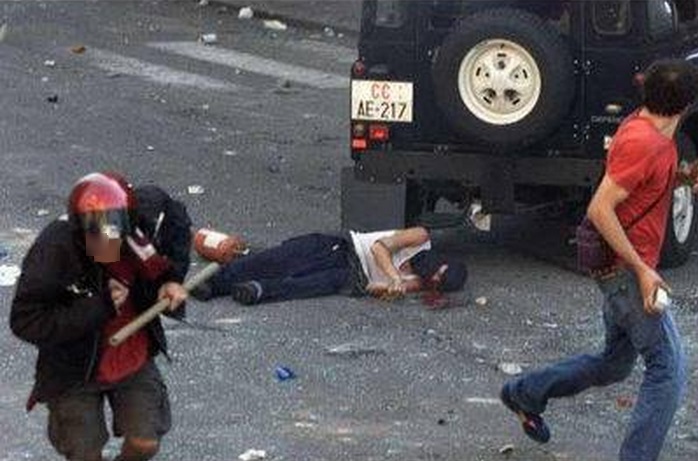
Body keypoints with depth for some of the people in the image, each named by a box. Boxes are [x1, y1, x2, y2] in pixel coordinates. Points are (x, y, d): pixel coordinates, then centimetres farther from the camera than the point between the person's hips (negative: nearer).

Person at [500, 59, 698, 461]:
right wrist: (642, 269, -25)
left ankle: (526, 393, 33)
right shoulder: (642, 142, -24)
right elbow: (600, 209, -26)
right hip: (626, 267, -10)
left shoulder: (652, 132, 7)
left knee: (616, 364, 22)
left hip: (629, 266, 10)